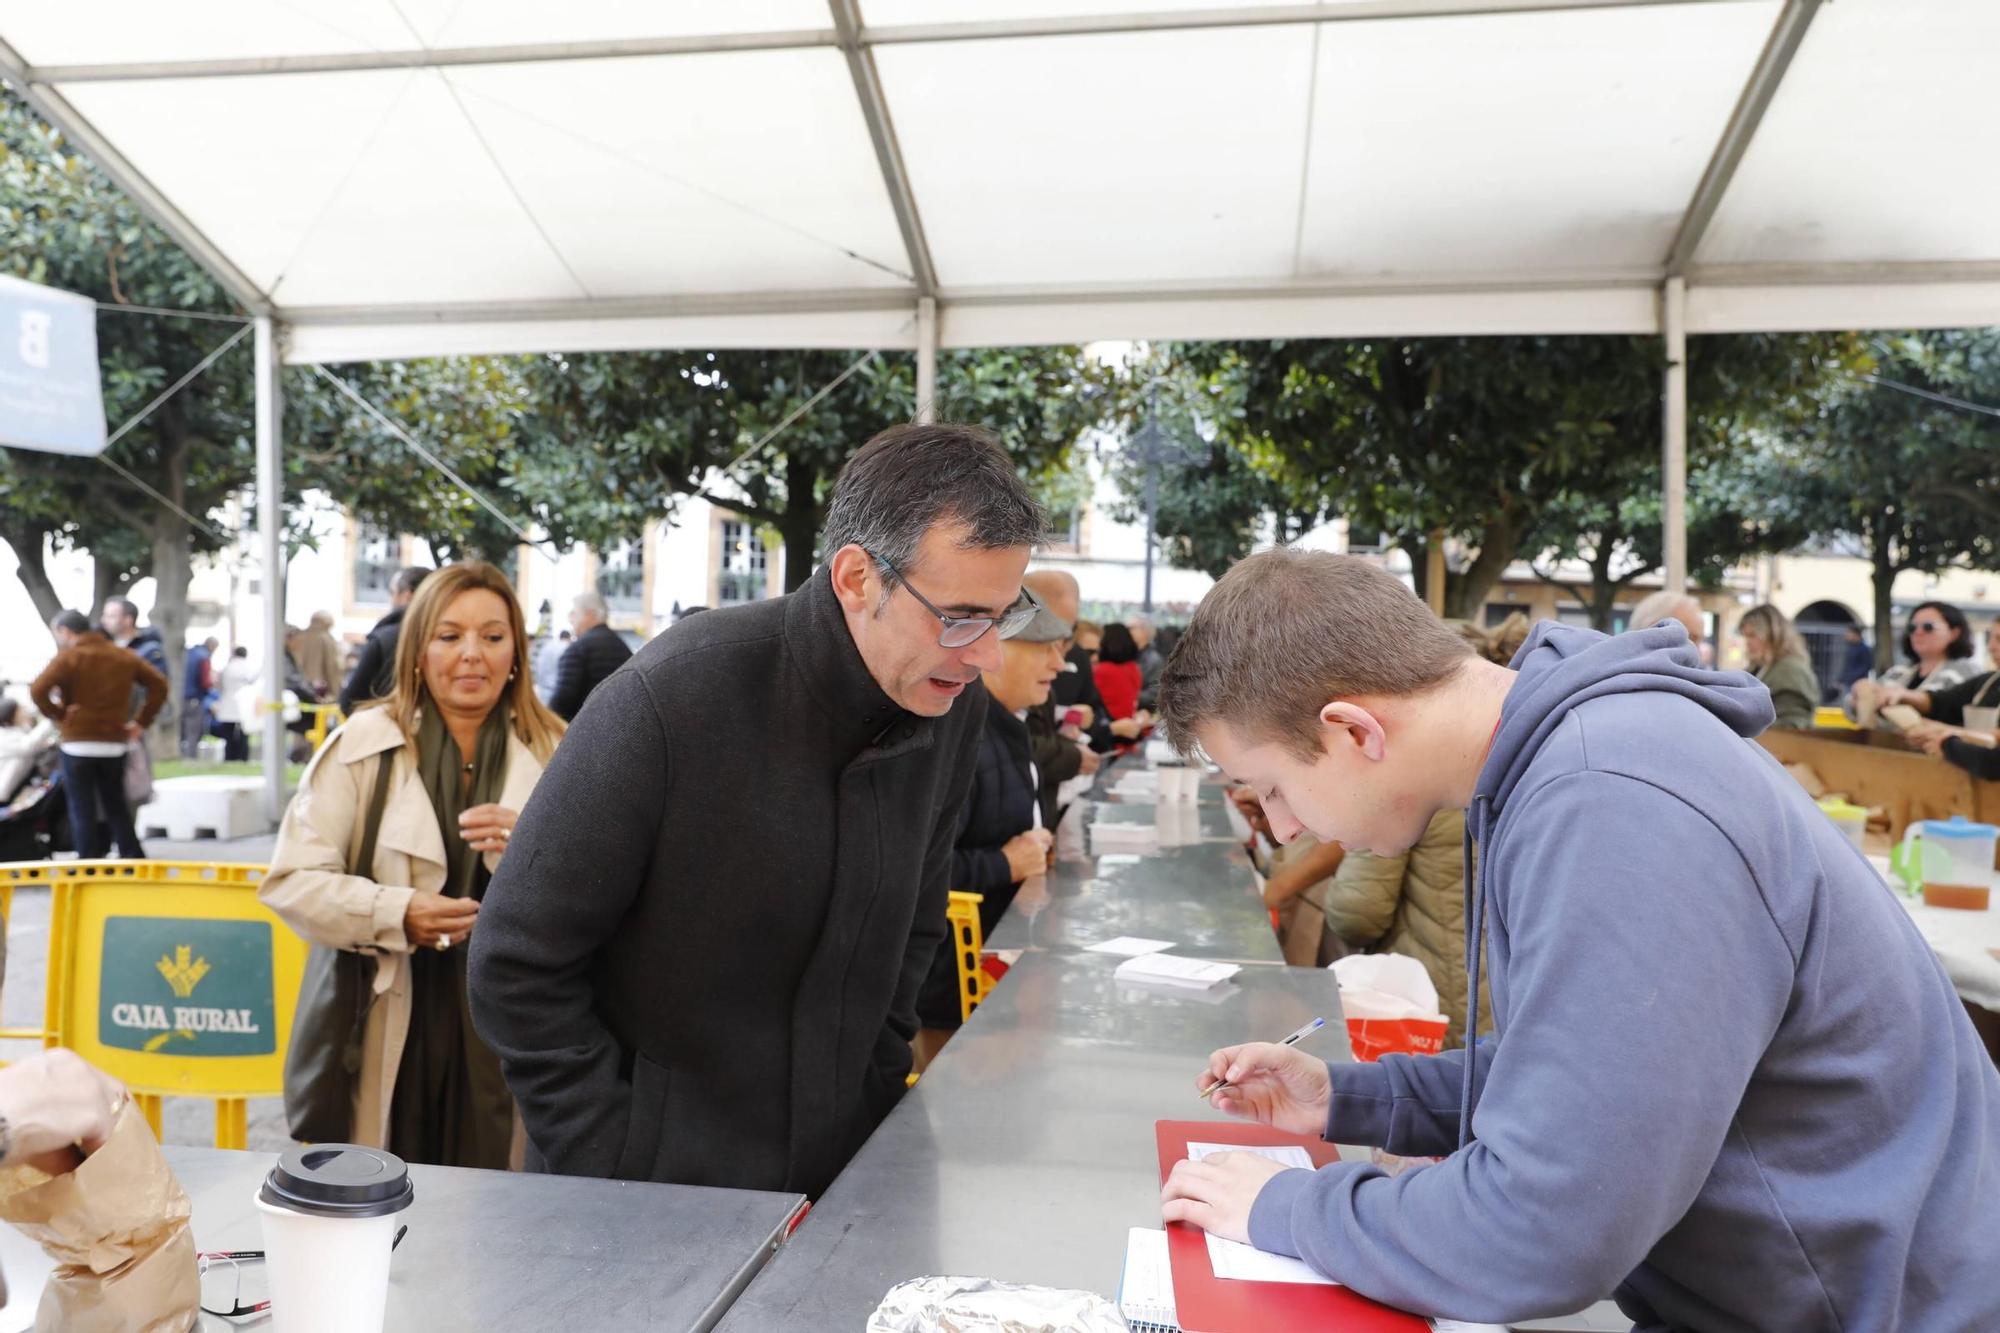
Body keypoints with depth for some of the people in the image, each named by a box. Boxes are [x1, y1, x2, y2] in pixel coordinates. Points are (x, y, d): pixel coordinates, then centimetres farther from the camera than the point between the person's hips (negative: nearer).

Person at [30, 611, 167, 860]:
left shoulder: (69, 657, -7)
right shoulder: (124, 656, 9)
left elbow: (38, 690, -22)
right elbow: (159, 684, 6)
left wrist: (57, 715, -7)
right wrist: (142, 721, 5)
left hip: (78, 744, -5)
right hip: (114, 744, 5)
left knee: (82, 810, 2)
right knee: (116, 807, 15)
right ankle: (135, 863, 11)